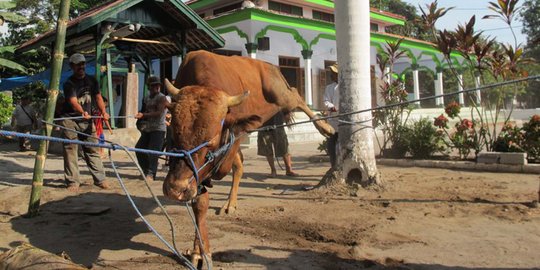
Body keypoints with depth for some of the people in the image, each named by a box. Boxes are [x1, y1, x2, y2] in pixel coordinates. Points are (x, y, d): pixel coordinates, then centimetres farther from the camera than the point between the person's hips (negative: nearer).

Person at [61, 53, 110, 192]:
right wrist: (82, 112, -45)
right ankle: (73, 182, 1)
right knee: (70, 151, -4)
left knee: (93, 150, 3)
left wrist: (103, 111, -14)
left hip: (87, 120, 4)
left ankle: (100, 179, 7)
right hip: (70, 119, -4)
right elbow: (73, 102, -25)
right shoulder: (69, 83, -11)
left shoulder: (91, 80, 7)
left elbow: (98, 97, 5)